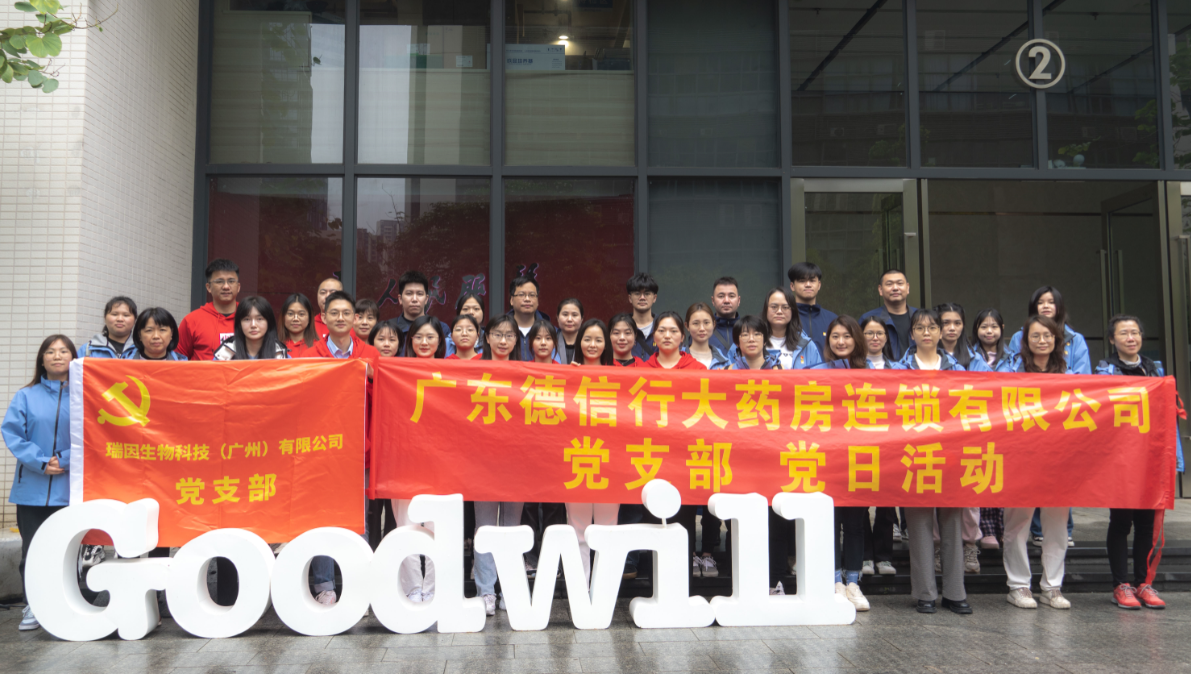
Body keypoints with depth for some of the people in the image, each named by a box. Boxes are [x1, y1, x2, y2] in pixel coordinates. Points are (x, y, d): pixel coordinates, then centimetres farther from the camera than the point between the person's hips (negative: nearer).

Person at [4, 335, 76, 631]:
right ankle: (33, 606, 16)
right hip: (32, 489, 1)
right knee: (32, 549, 5)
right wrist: (41, 462, -14)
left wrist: (63, 462, -15)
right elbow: (12, 432, -3)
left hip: (70, 490, -1)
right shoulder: (26, 396, 6)